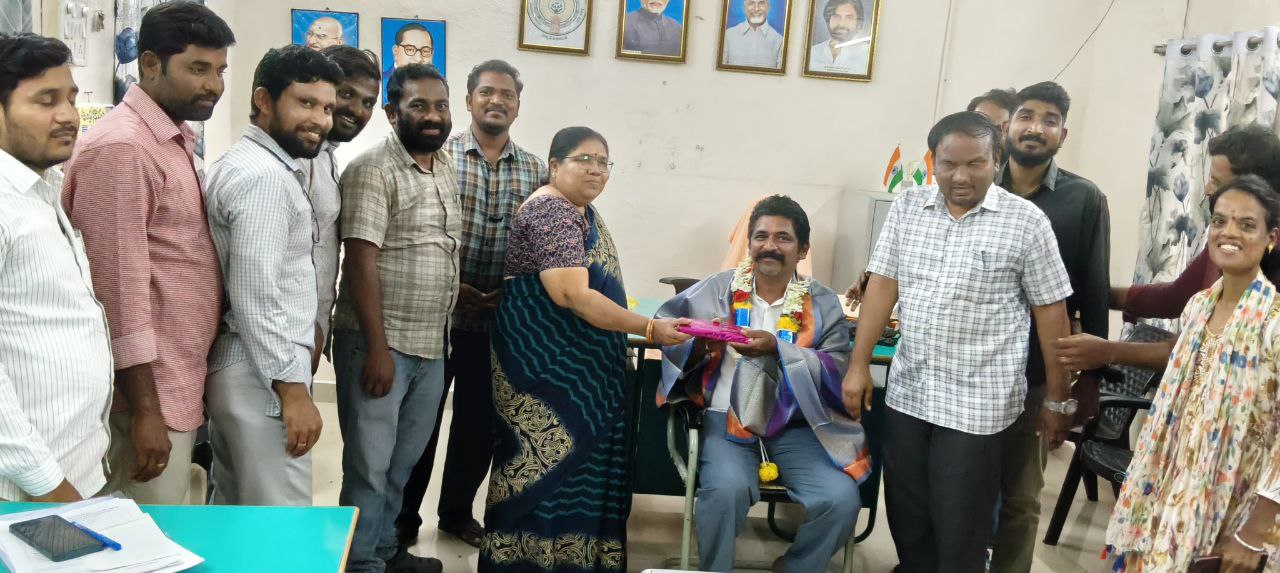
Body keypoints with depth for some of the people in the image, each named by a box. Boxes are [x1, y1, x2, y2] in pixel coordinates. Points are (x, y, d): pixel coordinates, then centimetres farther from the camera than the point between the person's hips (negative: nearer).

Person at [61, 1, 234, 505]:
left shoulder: (177, 140, 12)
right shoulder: (121, 147, -17)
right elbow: (119, 286, -20)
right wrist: (145, 409, -19)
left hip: (179, 381, 9)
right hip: (148, 388, -9)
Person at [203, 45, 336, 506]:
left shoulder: (244, 162, 15)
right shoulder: (265, 175, -18)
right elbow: (256, 295, -24)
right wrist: (293, 390, -22)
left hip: (238, 366, 11)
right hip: (262, 375, -11)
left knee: (233, 506, 19)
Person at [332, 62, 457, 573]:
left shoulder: (446, 166, 11)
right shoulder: (372, 170, -12)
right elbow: (361, 261, -18)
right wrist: (377, 348, -21)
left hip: (431, 345, 7)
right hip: (379, 344, -7)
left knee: (403, 463, 18)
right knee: (370, 465, 3)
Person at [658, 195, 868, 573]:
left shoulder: (822, 303, 3)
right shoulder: (720, 288, 3)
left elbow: (837, 370, -7)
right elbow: (666, 322, 5)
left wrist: (777, 349, -21)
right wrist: (701, 341, -17)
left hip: (795, 423, 1)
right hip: (728, 418, -1)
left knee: (841, 500, -20)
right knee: (726, 490, -31)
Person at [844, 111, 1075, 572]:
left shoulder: (1026, 221, -6)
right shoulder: (907, 207, 4)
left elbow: (1051, 310, -2)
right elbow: (882, 285, 4)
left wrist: (1056, 398, 0)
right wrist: (859, 364, 0)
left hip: (977, 402, -4)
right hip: (907, 392, 4)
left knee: (958, 533, 5)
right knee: (906, 521, 14)